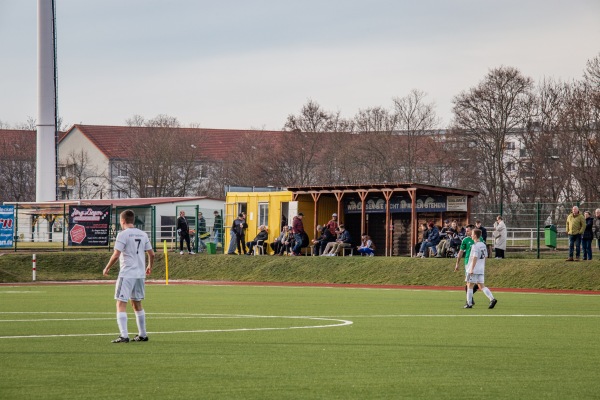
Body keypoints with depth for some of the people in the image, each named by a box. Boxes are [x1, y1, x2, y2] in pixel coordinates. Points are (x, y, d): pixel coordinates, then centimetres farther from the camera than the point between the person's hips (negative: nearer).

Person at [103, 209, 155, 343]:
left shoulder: (123, 234, -10)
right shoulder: (143, 234, 10)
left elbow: (116, 255, -15)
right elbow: (151, 254, 13)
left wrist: (107, 268, -2)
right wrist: (150, 267, 31)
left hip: (126, 275, -7)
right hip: (140, 274, 7)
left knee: (121, 304, -5)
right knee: (137, 304, 19)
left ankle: (124, 336, -16)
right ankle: (142, 335, 22)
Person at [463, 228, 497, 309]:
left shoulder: (475, 246, -14)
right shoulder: (483, 245, 11)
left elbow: (475, 258, -20)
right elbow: (485, 257, 17)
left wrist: (471, 269, -20)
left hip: (474, 270, -8)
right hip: (481, 270, 8)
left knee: (469, 286, 3)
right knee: (482, 286, 8)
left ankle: (469, 303, 4)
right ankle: (492, 299, -8)